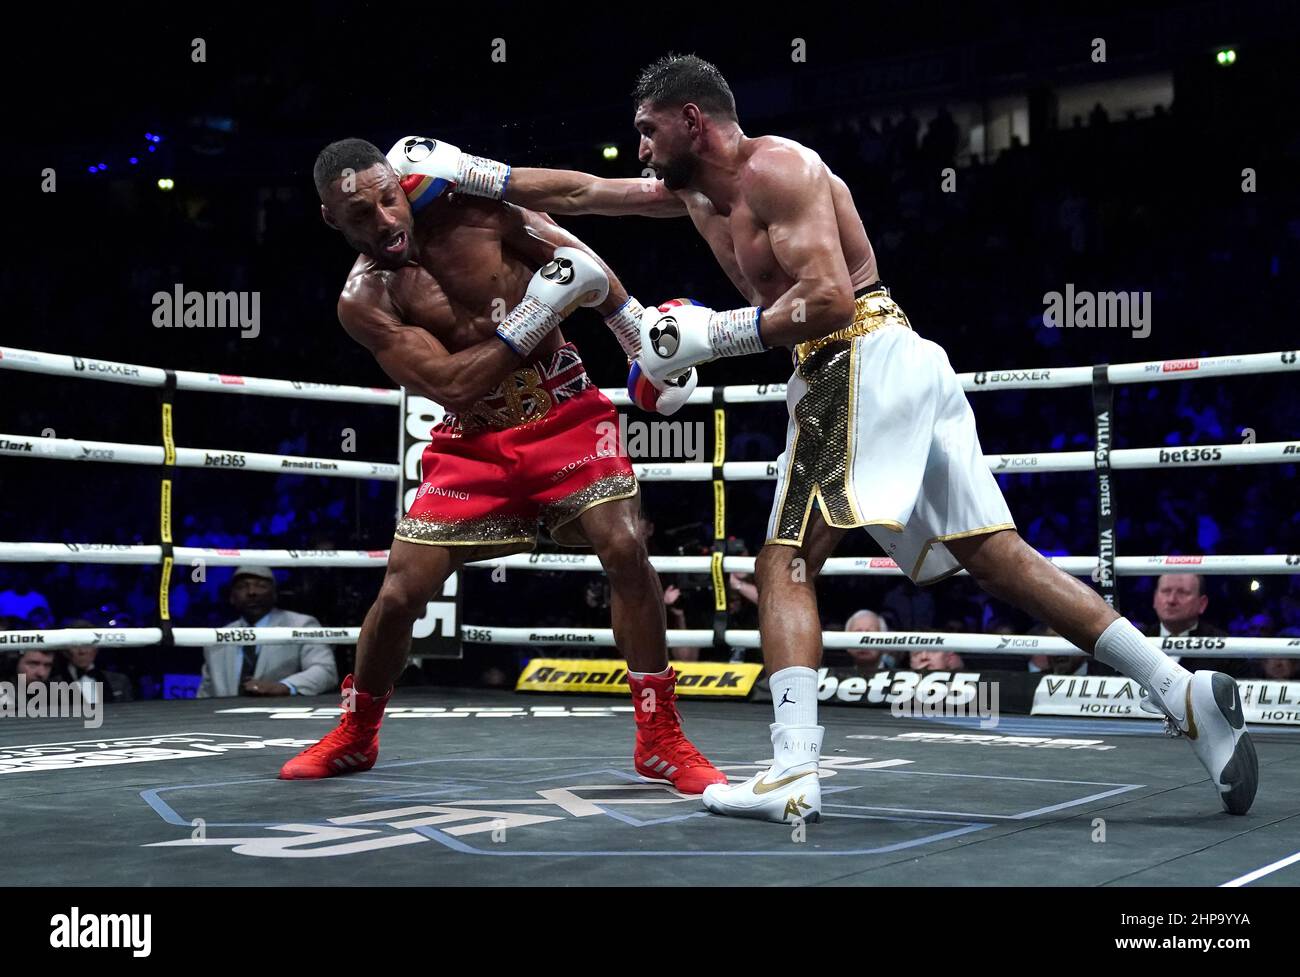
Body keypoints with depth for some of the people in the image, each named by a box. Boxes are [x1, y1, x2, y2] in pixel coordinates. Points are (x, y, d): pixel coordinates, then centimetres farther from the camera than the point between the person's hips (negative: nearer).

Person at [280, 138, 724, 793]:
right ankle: (353, 736, 24)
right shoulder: (364, 301, -12)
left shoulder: (474, 205, -9)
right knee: (400, 592, -4)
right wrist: (539, 311, -25)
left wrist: (644, 339, 1)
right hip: (474, 443, 0)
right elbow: (450, 384, -20)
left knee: (624, 548, -20)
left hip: (565, 414, 0)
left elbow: (578, 262, 3)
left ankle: (661, 740, -8)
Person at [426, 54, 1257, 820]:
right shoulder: (695, 193, 21)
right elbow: (581, 192, 28)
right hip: (890, 372, 9)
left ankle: (795, 775, -19)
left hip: (865, 360, -9)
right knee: (997, 557, 4)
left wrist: (711, 334, -14)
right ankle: (1185, 696, 0)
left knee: (786, 557, -12)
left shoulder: (775, 168, -7)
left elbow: (827, 298, -18)